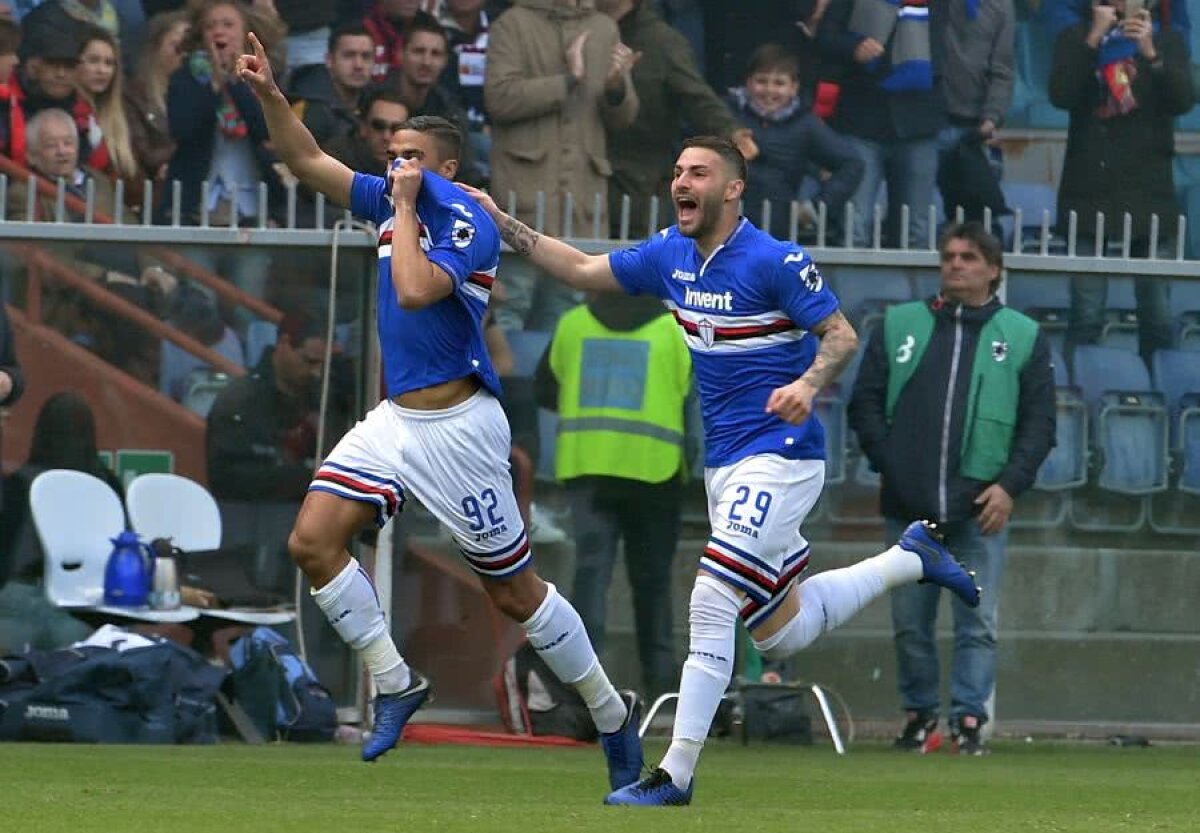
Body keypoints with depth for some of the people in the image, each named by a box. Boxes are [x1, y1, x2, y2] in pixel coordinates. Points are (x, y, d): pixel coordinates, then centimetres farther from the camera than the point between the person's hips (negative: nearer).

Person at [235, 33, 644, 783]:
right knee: (314, 540, -9)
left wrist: (406, 208, -19)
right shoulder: (393, 202, 9)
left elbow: (415, 291, -29)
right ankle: (395, 684, 2)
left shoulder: (466, 222, -14)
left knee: (515, 591, 0)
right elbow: (309, 162, 12)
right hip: (397, 419, 8)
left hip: (457, 426, -8)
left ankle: (612, 712, 15)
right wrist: (270, 95, -2)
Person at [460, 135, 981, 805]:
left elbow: (842, 335, -11)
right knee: (781, 634, 15)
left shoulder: (775, 261, -15)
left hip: (779, 457, -9)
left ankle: (677, 775, -16)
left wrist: (808, 385, -30)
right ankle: (911, 558, 34)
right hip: (724, 464, 9)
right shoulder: (669, 256, 6)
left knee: (711, 602, -18)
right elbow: (583, 271, 14)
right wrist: (501, 223, 5)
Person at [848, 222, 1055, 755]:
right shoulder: (899, 325, 12)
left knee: (978, 621, -6)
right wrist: (889, 463, -1)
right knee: (910, 622, 5)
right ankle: (920, 715, 15)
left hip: (980, 509, -2)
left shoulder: (1023, 337, 8)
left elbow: (1039, 422, 5)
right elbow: (865, 401, 12)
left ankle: (969, 717, -3)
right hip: (908, 507, 2)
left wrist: (1010, 484, -6)